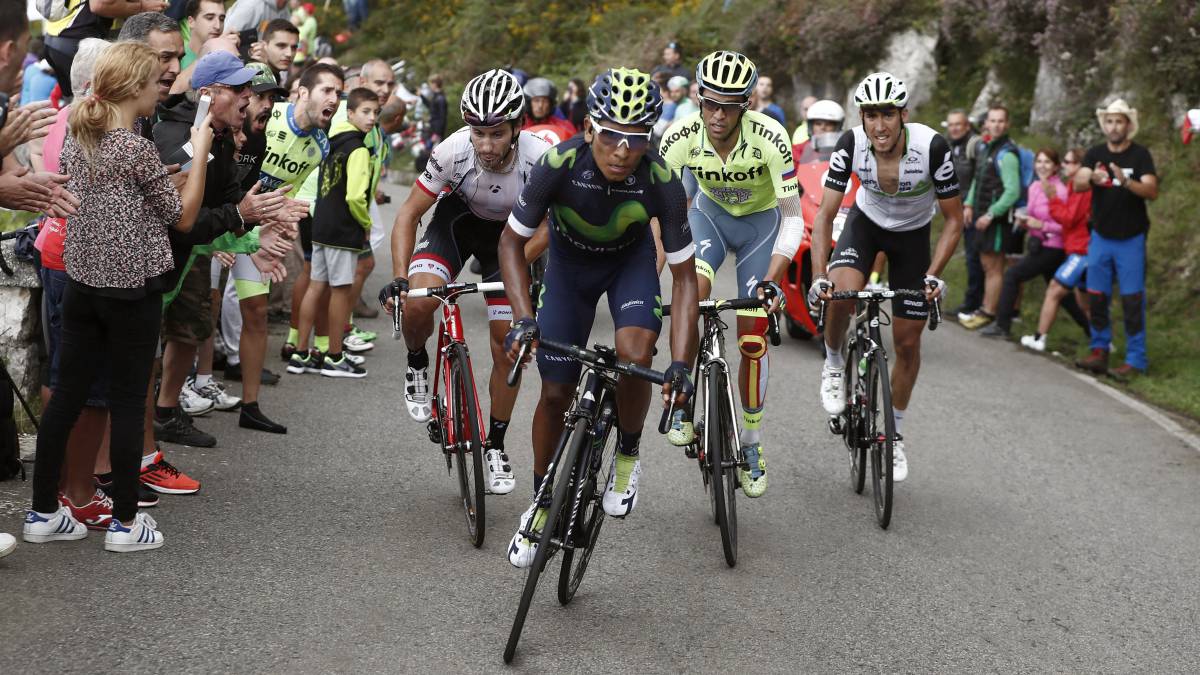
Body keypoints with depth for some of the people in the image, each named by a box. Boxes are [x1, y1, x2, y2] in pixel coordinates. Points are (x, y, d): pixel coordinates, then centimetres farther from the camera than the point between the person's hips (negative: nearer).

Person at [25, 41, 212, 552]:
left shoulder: (75, 141, 6)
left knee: (66, 396, 10)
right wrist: (200, 153, -1)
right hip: (132, 290, -7)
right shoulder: (138, 150, -16)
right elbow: (183, 218, -7)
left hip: (82, 284, 7)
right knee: (127, 403, 2)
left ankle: (43, 512, 16)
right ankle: (125, 522, 9)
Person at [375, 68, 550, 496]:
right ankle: (417, 365, 7)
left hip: (512, 234, 0)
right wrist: (399, 278, -30)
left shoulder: (541, 159, -33)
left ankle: (495, 447, 15)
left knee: (507, 344, -4)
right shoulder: (453, 152, -32)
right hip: (458, 220, 0)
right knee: (417, 303, -27)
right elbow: (408, 215, -20)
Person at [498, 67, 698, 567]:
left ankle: (627, 458, 2)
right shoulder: (559, 165, -34)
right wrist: (523, 318, -33)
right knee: (556, 392, 2)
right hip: (570, 260, 1)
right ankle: (541, 503, 25)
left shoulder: (661, 181, -34)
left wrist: (681, 363, -34)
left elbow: (684, 275, -26)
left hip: (632, 258, 0)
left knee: (635, 355, -28)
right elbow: (512, 242, -20)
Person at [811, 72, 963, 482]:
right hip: (866, 221, 0)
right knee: (840, 293, -32)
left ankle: (895, 435, 23)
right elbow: (825, 215, -24)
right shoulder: (852, 145, -28)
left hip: (912, 234, 0)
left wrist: (933, 275, -31)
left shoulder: (932, 147, -32)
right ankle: (834, 365, 1)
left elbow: (954, 220, -21)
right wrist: (818, 276, -36)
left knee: (908, 343, 2)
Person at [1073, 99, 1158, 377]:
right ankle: (1099, 352, 17)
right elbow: (1077, 184, -12)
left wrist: (1126, 181, -36)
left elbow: (1152, 191, -18)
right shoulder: (1095, 154, 3)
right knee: (1097, 297, 7)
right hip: (1101, 237, 4)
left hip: (1131, 239, -4)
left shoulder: (1140, 154, -6)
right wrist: (1092, 179, -35)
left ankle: (1136, 360, 0)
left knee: (1132, 300, -4)